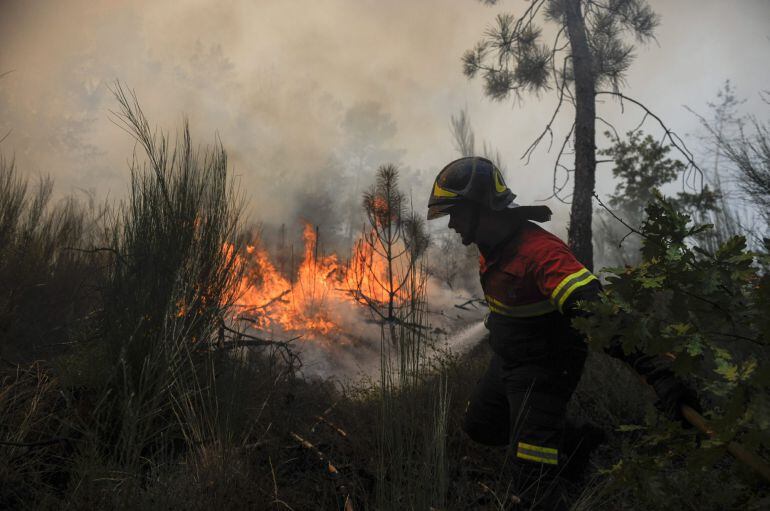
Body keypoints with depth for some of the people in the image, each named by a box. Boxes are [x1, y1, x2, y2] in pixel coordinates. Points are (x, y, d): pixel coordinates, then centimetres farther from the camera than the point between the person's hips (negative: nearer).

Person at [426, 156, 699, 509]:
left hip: (543, 371, -9)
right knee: (478, 427, 21)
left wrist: (656, 371, -49)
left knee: (535, 471, -11)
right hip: (505, 362, 9)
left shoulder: (539, 251, -32)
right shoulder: (492, 246, -2)